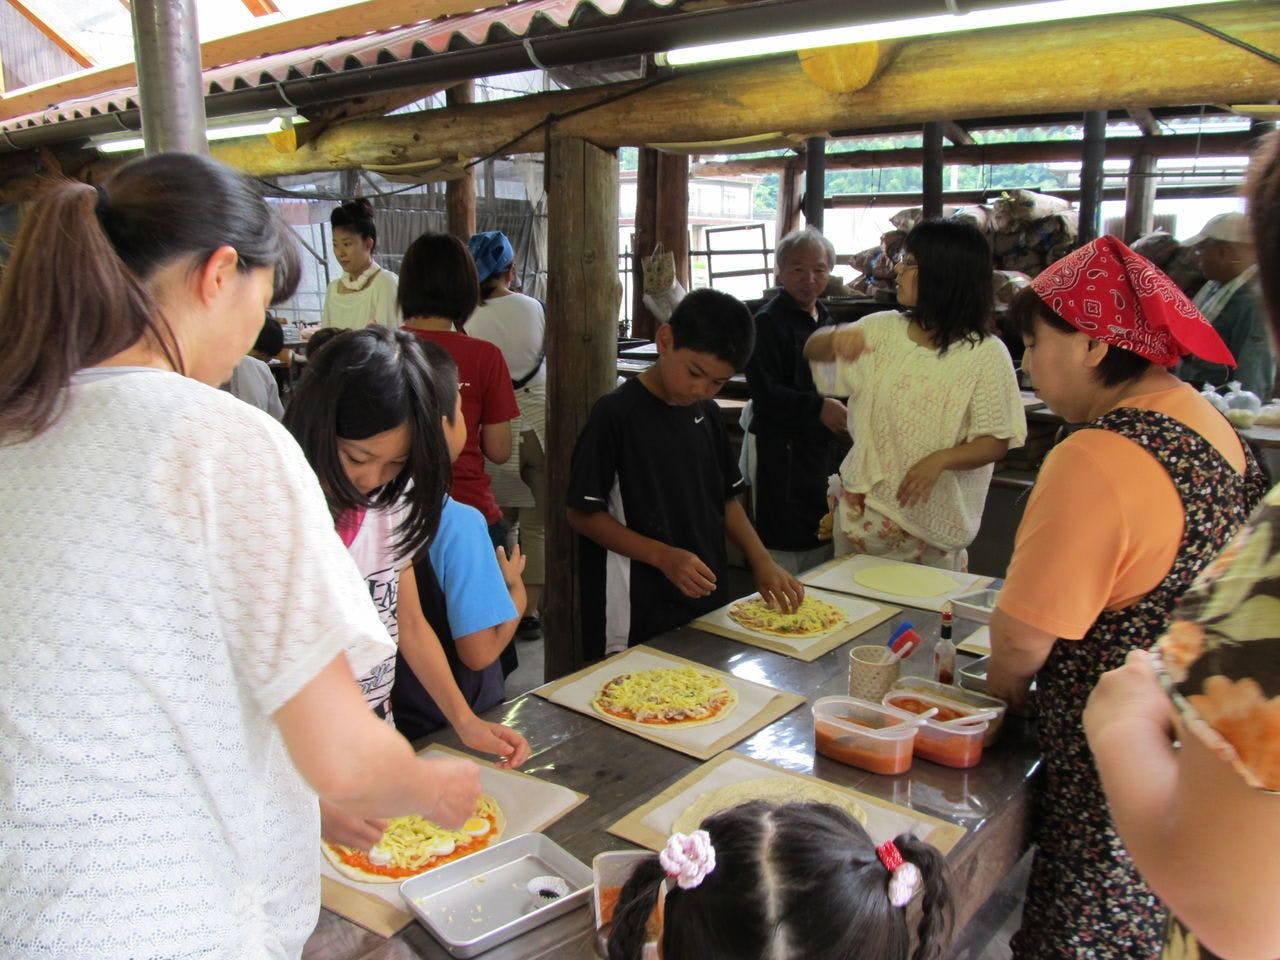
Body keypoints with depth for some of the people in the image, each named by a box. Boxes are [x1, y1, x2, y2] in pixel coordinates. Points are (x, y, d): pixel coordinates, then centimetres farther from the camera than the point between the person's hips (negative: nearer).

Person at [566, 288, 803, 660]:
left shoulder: (707, 411, 6)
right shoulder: (616, 413, -14)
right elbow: (582, 514, -13)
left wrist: (761, 560, 2)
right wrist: (664, 556, -20)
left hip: (709, 602, 7)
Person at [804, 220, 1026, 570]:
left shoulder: (985, 353, -11)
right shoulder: (883, 329, 1)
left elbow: (996, 443, -10)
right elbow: (811, 350, 7)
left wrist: (940, 459, -29)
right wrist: (837, 337, -17)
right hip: (863, 509, 4)